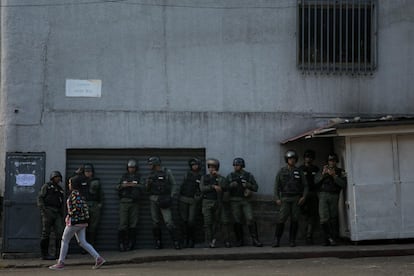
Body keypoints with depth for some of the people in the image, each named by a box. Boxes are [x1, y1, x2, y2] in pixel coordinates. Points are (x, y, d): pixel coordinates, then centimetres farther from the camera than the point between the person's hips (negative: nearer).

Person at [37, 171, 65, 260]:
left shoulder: (60, 190, 22)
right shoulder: (46, 186, 5)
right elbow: (40, 198, -3)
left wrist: (62, 215, 16)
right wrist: (43, 209, -16)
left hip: (57, 213, 5)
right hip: (48, 212, -5)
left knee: (60, 232, -5)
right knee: (46, 233, -4)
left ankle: (58, 253, -1)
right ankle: (45, 254, -1)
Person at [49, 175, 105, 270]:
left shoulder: (74, 193, -14)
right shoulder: (79, 194, 15)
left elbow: (78, 207, -23)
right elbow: (85, 207, 17)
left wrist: (69, 216, -14)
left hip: (75, 222, -9)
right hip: (82, 222, 9)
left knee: (65, 240, 3)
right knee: (82, 242, 9)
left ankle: (61, 263, 9)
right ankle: (98, 258, -1)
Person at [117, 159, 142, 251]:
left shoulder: (139, 177, 9)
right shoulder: (124, 176, 15)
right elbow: (117, 187, 10)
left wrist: (134, 185, -20)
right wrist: (123, 185, -11)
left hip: (134, 202, -1)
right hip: (124, 202, 1)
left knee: (133, 224, -3)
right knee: (123, 223, -6)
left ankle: (131, 244, 2)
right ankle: (121, 244, -5)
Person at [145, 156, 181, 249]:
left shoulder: (167, 172, 0)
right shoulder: (151, 175, 12)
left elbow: (174, 185, 0)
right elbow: (147, 189, 14)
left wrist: (172, 197, -12)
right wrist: (148, 183, -7)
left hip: (164, 200, -4)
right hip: (154, 200, 4)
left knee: (169, 221, -12)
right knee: (156, 222, 4)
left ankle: (176, 243, -9)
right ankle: (158, 244, 11)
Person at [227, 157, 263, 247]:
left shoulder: (249, 175, 8)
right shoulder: (230, 176, 8)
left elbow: (256, 187, 5)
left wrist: (247, 185, -12)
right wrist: (233, 184, -17)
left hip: (246, 200, 0)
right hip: (235, 201, 0)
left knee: (250, 220, -11)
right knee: (237, 222, 0)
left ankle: (255, 240, -9)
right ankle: (240, 241, 9)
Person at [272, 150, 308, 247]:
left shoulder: (299, 172, 8)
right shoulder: (282, 171, 6)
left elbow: (305, 185, 8)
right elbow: (277, 186, 5)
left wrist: (303, 196, -6)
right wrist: (277, 198, -5)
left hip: (296, 199, 1)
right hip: (285, 198, -1)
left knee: (294, 220, 0)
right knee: (282, 219, -11)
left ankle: (292, 241, 6)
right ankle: (276, 240, -9)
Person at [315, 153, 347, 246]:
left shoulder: (341, 172, 10)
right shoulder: (323, 170, 17)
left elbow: (343, 184, -5)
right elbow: (316, 181, 6)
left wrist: (334, 176, -13)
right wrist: (323, 174, -8)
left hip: (334, 196, -1)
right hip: (323, 195, 1)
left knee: (333, 218, -3)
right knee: (324, 218, -13)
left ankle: (333, 239, 4)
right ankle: (328, 237, -6)